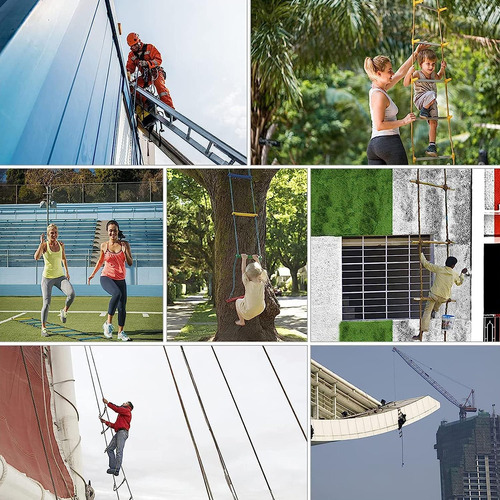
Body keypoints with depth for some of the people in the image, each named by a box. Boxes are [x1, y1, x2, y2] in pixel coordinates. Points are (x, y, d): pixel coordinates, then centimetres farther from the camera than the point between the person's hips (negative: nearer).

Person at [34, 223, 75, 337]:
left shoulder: (61, 244, 3)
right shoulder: (44, 245, -9)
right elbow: (36, 257, -27)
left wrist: (66, 271, 20)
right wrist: (41, 243, -28)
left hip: (60, 277, 3)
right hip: (47, 278, -3)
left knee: (71, 294, -22)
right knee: (46, 303, -9)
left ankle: (64, 312, 7)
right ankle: (43, 328, 8)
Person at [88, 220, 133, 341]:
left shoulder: (124, 244, 0)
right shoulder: (104, 246, 2)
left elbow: (130, 263, 0)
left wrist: (126, 251, -16)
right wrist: (93, 274, 17)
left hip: (120, 279, 2)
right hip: (106, 277, -2)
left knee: (122, 307, 2)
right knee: (117, 293, -33)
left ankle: (121, 332, 21)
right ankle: (108, 323, -22)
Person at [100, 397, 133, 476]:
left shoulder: (127, 411, 8)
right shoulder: (121, 414, 34)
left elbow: (117, 409, -9)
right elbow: (115, 425, 27)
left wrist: (108, 403, -3)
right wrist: (106, 422, 23)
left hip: (123, 432, -9)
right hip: (118, 433, 9)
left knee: (119, 451, -18)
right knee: (109, 449, -3)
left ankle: (117, 470, -26)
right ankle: (113, 467, -9)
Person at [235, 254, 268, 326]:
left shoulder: (248, 284, -22)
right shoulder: (262, 283, -14)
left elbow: (243, 271, -8)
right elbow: (260, 270, 4)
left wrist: (244, 259, 4)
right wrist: (257, 260, 16)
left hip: (249, 313, -4)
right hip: (261, 310, 4)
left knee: (238, 301, 24)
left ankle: (241, 321, 31)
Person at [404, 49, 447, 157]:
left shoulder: (433, 74, 10)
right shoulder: (417, 74, -10)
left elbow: (438, 77, 36)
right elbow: (406, 84, -19)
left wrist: (442, 68, 19)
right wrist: (409, 73, -35)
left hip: (432, 103, 6)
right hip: (420, 100, -6)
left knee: (433, 123, -2)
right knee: (431, 94, -38)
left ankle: (432, 146, 4)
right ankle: (423, 111, -17)